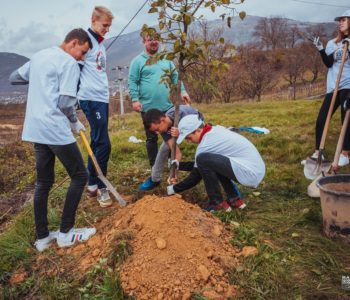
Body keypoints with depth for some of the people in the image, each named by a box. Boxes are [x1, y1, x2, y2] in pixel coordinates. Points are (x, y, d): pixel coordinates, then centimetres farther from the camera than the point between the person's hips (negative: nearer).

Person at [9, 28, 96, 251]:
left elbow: (14, 78, 26)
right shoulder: (69, 63, -9)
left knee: (44, 182, 13)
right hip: (55, 130, -8)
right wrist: (76, 122, 2)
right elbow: (65, 103, -15)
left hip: (35, 130, 9)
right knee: (80, 176, 3)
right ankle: (66, 233, 8)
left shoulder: (39, 56, 17)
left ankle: (42, 237, 19)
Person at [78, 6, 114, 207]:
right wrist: (78, 93, -14)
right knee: (103, 144, -9)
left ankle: (93, 184, 22)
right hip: (91, 99, -9)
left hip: (101, 98, 9)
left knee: (97, 143, 12)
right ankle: (100, 186, 4)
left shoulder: (100, 43, 19)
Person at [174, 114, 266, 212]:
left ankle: (217, 203, -3)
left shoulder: (205, 145, -13)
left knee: (203, 159, -17)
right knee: (213, 163, 24)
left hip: (250, 173, -10)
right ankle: (234, 199, 18)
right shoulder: (216, 129, 13)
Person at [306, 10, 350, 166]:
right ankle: (317, 153, 12)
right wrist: (321, 49, -13)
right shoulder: (332, 43, 13)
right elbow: (328, 64, -1)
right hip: (333, 87, 4)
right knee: (321, 120, -1)